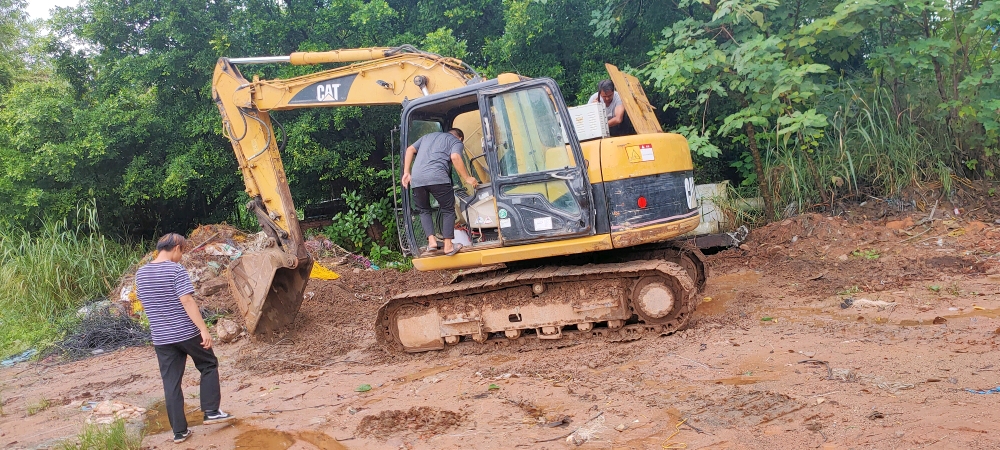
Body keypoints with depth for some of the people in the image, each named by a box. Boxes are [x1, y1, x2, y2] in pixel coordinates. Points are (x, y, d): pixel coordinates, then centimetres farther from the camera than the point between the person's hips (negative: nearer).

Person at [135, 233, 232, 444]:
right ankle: (211, 412, 13)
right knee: (209, 365, 17)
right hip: (187, 333, -5)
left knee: (171, 383, 9)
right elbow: (187, 301, -20)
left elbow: (144, 303, 16)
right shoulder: (176, 270, -13)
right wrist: (204, 329, -20)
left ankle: (179, 431, 12)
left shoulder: (141, 273, 7)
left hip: (161, 338, 5)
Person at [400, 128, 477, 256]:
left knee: (423, 210, 21)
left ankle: (431, 241, 6)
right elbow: (455, 157, -5)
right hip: (437, 177, -4)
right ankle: (448, 246, 9)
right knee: (448, 210, 11)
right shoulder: (457, 142, 17)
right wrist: (467, 178, 0)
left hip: (417, 178, 4)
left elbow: (410, 150, 21)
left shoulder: (428, 136, 33)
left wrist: (406, 172, 19)